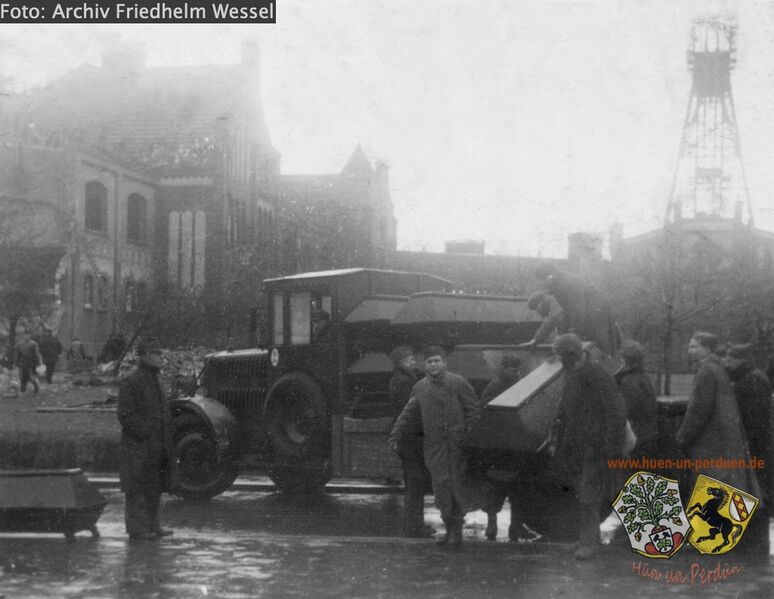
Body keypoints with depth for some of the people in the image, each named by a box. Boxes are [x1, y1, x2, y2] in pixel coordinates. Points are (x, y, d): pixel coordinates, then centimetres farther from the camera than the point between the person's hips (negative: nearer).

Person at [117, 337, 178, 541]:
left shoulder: (154, 381, 15)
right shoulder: (131, 383, -12)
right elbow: (125, 416, -16)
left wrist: (165, 438, 14)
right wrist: (146, 434, -18)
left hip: (156, 446, 9)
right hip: (138, 447, -9)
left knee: (155, 487, 13)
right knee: (137, 488, -3)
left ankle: (152, 524, 21)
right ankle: (137, 527, 1)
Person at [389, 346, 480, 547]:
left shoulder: (457, 383, 0)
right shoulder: (420, 388, 11)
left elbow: (473, 409, 0)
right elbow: (409, 415, 13)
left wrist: (470, 436, -9)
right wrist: (396, 436, 2)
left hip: (457, 444, -3)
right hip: (434, 445, 3)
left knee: (457, 484, -1)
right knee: (440, 486, -1)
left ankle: (456, 529, 8)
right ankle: (449, 528, 11)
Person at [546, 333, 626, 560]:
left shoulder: (599, 376, -15)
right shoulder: (570, 376, 13)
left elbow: (615, 412, -17)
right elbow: (564, 411, 21)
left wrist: (613, 446, -20)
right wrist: (555, 439, 15)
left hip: (595, 446, -8)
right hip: (575, 446, 8)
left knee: (589, 495, -8)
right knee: (583, 493, 13)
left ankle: (589, 542, -3)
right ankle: (591, 536, 25)